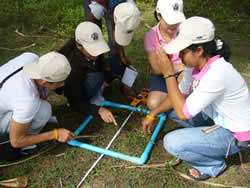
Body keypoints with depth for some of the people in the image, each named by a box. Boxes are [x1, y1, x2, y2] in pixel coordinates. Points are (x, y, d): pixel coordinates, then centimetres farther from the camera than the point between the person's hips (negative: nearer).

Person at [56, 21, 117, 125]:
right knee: (96, 77, -36)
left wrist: (107, 78, -14)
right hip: (67, 88, -7)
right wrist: (99, 110, -42)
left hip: (83, 78, 7)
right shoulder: (73, 67, -39)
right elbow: (75, 103, -30)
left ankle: (97, 94, 1)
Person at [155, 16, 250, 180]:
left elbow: (183, 113, -31)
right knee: (172, 107, 4)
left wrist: (168, 73, -30)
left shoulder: (217, 74, -34)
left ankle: (214, 164, 5)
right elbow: (181, 95, 4)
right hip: (219, 119, 8)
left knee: (172, 142, -20)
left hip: (234, 135, -8)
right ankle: (204, 137, 13)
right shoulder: (199, 65, -8)